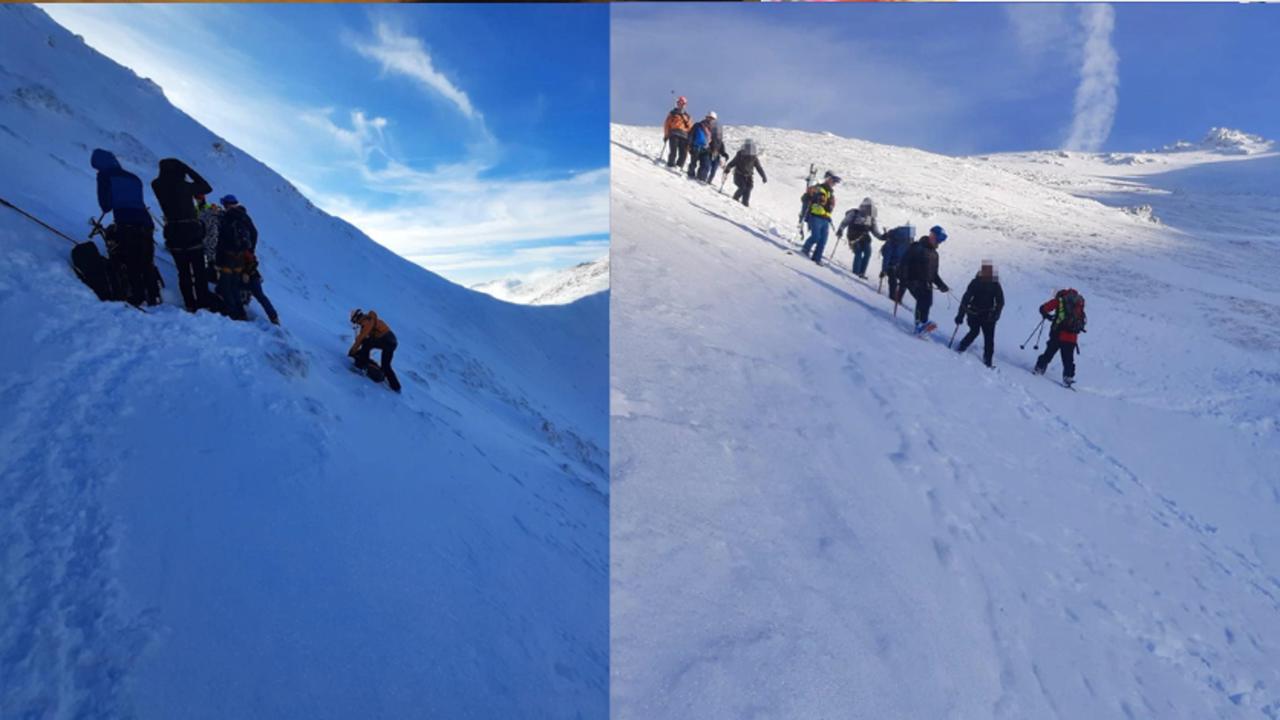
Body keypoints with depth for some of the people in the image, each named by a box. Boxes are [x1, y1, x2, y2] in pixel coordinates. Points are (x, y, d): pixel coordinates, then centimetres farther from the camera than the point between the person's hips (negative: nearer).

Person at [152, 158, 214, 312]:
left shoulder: (158, 186, -1)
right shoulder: (183, 185, -11)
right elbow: (207, 188, 2)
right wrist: (187, 169, 3)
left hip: (173, 234, 3)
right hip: (192, 232, -3)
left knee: (183, 272, 11)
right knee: (199, 272, 3)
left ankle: (190, 305, 7)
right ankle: (203, 305, -2)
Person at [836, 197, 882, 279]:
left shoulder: (871, 218, 17)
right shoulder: (854, 213, 2)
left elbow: (874, 230, 20)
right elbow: (845, 222, 2)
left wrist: (881, 237, 6)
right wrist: (840, 230, -13)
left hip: (865, 238, 5)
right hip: (854, 238, -5)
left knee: (868, 253, -12)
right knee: (858, 253, -19)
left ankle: (862, 272, -7)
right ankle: (856, 272, -13)